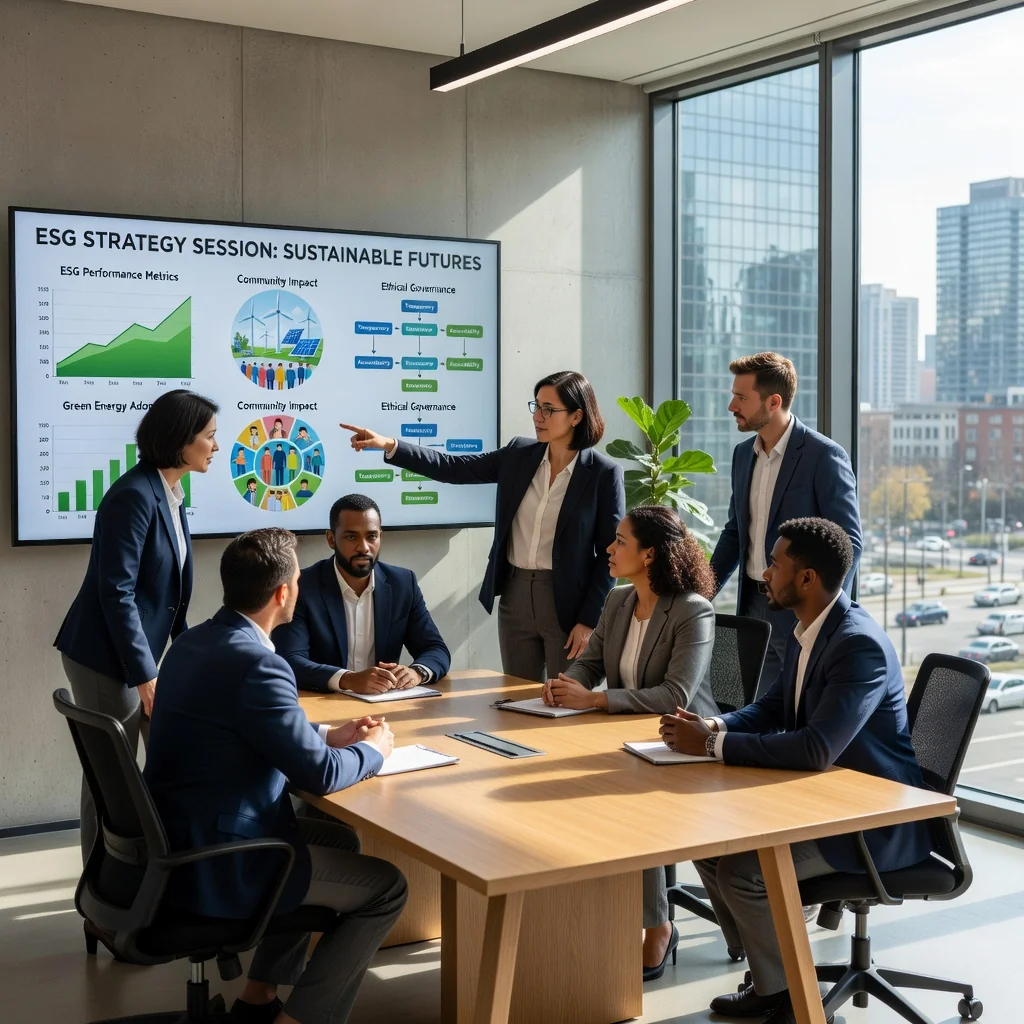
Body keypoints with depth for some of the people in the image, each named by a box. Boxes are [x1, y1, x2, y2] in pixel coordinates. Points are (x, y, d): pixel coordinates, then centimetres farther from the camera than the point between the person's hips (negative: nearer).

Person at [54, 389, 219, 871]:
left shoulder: (170, 495, 8)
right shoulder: (134, 495, -20)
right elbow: (116, 592, -22)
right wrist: (145, 674, -22)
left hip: (137, 652, 9)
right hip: (107, 658, -9)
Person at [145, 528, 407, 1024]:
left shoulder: (191, 643, 5)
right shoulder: (257, 663, -24)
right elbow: (319, 775, -20)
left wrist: (327, 734, 14)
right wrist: (374, 749, -1)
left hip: (180, 839, 9)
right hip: (213, 866, -9)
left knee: (340, 840, 27)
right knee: (385, 887, 4)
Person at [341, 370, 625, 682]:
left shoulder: (604, 474, -8)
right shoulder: (518, 455, 5)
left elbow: (611, 553, -7)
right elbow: (453, 468, 3)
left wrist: (589, 621, -11)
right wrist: (390, 446, -7)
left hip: (567, 604, -4)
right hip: (515, 597, 5)